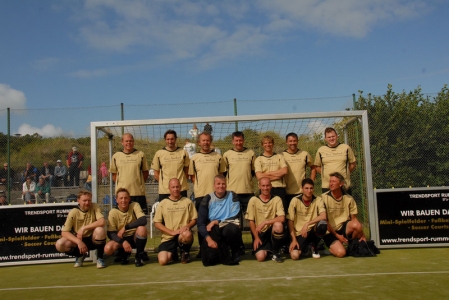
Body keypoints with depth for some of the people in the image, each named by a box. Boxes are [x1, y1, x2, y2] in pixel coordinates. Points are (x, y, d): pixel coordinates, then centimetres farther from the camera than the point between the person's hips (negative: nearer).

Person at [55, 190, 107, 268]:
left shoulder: (95, 207, -11)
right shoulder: (73, 212, -10)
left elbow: (101, 222, -27)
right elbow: (64, 232, -14)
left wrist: (83, 228, -28)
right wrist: (79, 242, -28)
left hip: (93, 239, -2)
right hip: (79, 240, 2)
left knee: (100, 230, -34)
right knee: (59, 244, -23)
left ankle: (100, 258, -9)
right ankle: (80, 255, 8)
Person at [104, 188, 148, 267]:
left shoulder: (134, 205, -14)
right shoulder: (113, 212, -12)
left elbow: (143, 220, -29)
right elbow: (110, 233, -13)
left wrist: (125, 227, -31)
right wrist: (123, 242, -29)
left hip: (135, 237, -1)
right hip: (122, 239, 1)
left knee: (142, 228, -34)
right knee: (108, 249, -27)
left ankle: (139, 255, -9)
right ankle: (125, 253, 9)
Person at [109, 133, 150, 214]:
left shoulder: (140, 155, 4)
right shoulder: (116, 156, 7)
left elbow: (145, 172, 10)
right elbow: (114, 173, 14)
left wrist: (139, 183, 3)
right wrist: (119, 184, 4)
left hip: (138, 192, -1)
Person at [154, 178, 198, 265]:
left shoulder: (188, 202, 7)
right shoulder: (162, 204, 5)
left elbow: (194, 219, 8)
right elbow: (157, 223, 2)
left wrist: (188, 226, -15)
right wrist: (172, 232, -10)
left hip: (184, 235, 0)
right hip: (168, 237, 1)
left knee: (187, 235, -38)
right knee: (162, 261, -22)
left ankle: (185, 251, -1)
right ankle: (173, 253, 18)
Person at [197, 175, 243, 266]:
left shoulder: (232, 196, -2)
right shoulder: (207, 199, 0)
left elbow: (234, 218, -7)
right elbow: (201, 223, -4)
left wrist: (216, 222, -11)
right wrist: (208, 239, -18)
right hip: (213, 232, 0)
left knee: (231, 229, -37)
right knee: (207, 260, -22)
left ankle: (235, 253, -6)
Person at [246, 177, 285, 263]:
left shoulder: (277, 199, -4)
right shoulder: (253, 200, -3)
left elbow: (282, 218, -17)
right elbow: (251, 221, 0)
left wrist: (264, 222, -22)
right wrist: (256, 237, -7)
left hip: (272, 232, 0)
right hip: (260, 234, 0)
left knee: (278, 225, -34)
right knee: (260, 257, -22)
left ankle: (275, 253, -7)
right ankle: (266, 249, 19)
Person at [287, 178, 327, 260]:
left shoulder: (318, 200, -5)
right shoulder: (295, 200, -8)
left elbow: (323, 216, -22)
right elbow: (290, 221, -5)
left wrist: (307, 224, -28)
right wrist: (293, 239, -10)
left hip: (312, 231, 1)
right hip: (299, 233, -1)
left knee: (322, 224, -32)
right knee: (294, 255, -24)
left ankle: (314, 247, 0)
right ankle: (305, 246, 17)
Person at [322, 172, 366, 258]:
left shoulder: (348, 198, 1)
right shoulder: (324, 198, -10)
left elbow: (354, 218, 4)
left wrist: (362, 235, -7)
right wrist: (337, 235, -9)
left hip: (344, 228, 3)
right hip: (330, 232, -3)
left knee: (357, 225, -29)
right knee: (340, 253, -26)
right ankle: (331, 247, 10)